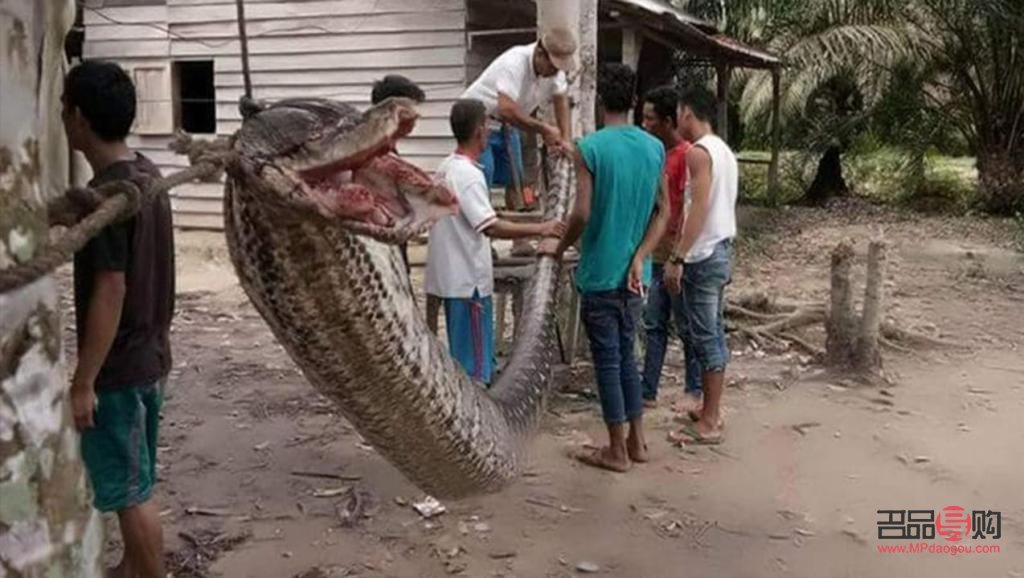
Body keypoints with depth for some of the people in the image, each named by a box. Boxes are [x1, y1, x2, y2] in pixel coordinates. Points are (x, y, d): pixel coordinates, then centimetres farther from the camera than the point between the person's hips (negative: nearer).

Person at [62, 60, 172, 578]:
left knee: (130, 491, 4)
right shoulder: (146, 174, 6)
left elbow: (110, 291, -24)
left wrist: (83, 382, -18)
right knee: (133, 482, 22)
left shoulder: (106, 194, -22)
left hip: (118, 368, -9)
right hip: (149, 356, 9)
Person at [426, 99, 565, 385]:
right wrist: (539, 229, -19)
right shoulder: (468, 174, -18)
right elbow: (490, 226, -25)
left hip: (452, 277, 9)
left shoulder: (446, 168, 11)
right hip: (469, 280, -9)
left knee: (461, 358, 17)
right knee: (476, 363, -1)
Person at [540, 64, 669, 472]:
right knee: (626, 354, 18)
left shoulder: (590, 148, -14)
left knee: (607, 360, 4)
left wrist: (560, 248, -2)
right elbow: (663, 212, 2)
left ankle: (616, 451, 14)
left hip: (600, 273, -5)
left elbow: (582, 214, -19)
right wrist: (638, 259, -2)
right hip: (634, 274, 6)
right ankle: (636, 441, 25)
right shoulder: (654, 148, 4)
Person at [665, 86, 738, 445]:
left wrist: (677, 258, -23)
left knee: (705, 338, -5)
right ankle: (712, 410, 24)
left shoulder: (699, 152, -14)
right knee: (714, 334, 14)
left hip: (702, 257, -9)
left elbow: (699, 208, -22)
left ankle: (708, 424, 0)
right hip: (721, 252, 9)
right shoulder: (725, 151, 14)